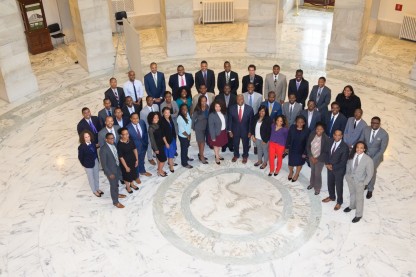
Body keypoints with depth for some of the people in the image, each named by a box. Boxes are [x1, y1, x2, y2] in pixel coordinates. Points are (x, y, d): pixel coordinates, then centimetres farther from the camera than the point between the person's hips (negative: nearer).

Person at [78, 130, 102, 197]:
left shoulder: (92, 143, -12)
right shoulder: (81, 147, -26)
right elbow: (80, 157, -15)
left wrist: (97, 160, 6)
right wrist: (84, 165, -4)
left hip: (95, 162, 5)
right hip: (88, 164, -5)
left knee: (96, 176, 22)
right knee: (91, 178, 16)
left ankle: (97, 189, 45)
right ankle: (94, 191, 37)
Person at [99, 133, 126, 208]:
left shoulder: (114, 145, -6)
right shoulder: (103, 149, -29)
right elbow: (103, 164, -22)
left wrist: (119, 167, 11)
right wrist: (109, 173, -18)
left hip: (117, 168, 7)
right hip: (111, 170, -7)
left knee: (116, 183, 28)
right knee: (113, 185, 11)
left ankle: (117, 194, 53)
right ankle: (115, 202, 30)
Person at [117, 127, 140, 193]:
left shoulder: (131, 140, -12)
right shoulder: (119, 145, -28)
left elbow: (135, 149, 2)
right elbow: (121, 157, -22)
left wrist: (137, 159, 2)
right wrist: (126, 167, -17)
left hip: (133, 160, 5)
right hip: (125, 162, -5)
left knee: (133, 172, 26)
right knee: (126, 175, 18)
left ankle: (132, 184, 53)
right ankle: (127, 186, 45)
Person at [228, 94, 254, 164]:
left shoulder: (249, 108, -16)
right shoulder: (232, 108, -13)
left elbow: (251, 121, -9)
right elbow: (230, 120, -5)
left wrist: (250, 131, -8)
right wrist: (230, 130, -5)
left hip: (245, 130, -1)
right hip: (235, 130, 1)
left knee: (245, 144, 19)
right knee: (235, 144, 20)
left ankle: (245, 156, 43)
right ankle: (236, 155, 45)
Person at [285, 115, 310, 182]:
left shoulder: (306, 130, -24)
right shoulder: (292, 128, -18)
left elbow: (307, 143, -15)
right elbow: (288, 138, -5)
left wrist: (305, 152, -11)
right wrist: (286, 147, 2)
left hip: (301, 150, -1)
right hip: (292, 148, 1)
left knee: (299, 163, 22)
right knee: (291, 162, 19)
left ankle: (296, 174, 50)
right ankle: (291, 172, 52)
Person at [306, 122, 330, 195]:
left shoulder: (326, 139, -24)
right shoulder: (312, 135, -15)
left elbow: (326, 152, -17)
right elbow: (308, 146, -5)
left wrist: (317, 159, -15)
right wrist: (311, 156, -11)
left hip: (320, 159, -4)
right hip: (312, 157, 4)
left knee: (317, 173, 6)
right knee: (312, 171, 23)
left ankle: (317, 188, 28)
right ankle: (312, 184, 46)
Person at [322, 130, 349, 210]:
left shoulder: (344, 147, -26)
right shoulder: (331, 141, -8)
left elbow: (343, 162, -21)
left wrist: (333, 167, -17)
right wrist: (327, 163, -6)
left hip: (339, 170, -6)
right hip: (329, 167, 6)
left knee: (339, 186, 13)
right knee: (330, 183, 24)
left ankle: (339, 202, 34)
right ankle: (332, 197, 49)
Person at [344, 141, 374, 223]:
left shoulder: (368, 160, -27)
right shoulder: (352, 155, -15)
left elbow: (370, 174, -17)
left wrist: (364, 183, -11)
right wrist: (347, 174, 5)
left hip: (359, 182, -4)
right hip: (350, 179, 4)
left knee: (359, 198, 16)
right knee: (352, 194, 29)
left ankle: (358, 215, 37)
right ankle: (352, 206, 57)